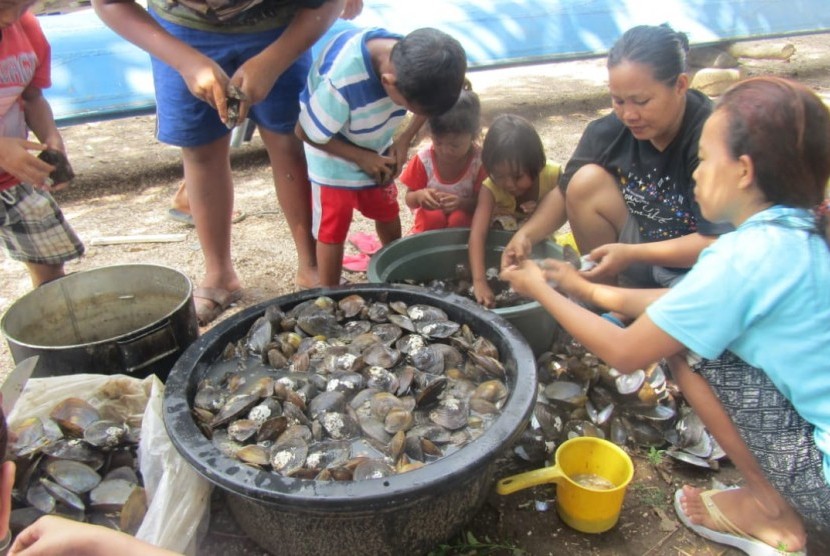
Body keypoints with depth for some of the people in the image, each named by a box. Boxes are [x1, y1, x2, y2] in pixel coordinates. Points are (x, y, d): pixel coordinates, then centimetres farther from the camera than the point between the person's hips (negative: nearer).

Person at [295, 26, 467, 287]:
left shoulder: (410, 59, -23)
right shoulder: (339, 83, -41)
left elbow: (430, 101, -1)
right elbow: (306, 132, -25)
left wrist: (404, 140, -14)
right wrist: (361, 157, -20)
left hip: (376, 151, 5)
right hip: (334, 159, -5)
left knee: (388, 215, 16)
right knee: (333, 231, 1)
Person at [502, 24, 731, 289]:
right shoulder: (610, 129, -16)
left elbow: (719, 244, -27)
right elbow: (566, 192, -4)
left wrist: (631, 254, -34)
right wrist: (526, 234, -21)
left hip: (701, 269, -4)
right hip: (642, 237, 5)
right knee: (586, 181, -16)